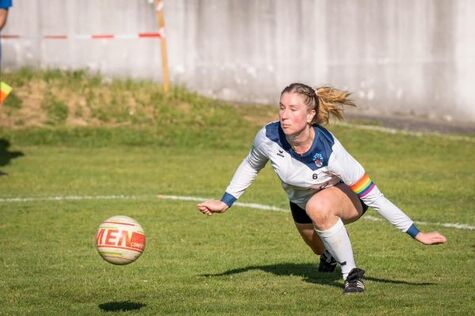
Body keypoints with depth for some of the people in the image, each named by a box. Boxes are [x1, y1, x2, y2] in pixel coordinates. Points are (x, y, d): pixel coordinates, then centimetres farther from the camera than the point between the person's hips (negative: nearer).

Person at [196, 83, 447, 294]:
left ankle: (352, 273, -19)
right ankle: (331, 254, 70)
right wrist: (224, 203, 0)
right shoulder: (268, 137, -30)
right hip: (301, 202, 5)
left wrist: (417, 234, -33)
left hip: (347, 196, -5)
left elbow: (373, 196, -34)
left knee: (318, 207, -40)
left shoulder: (330, 151, -40)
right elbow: (250, 165, -3)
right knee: (323, 250, 29)